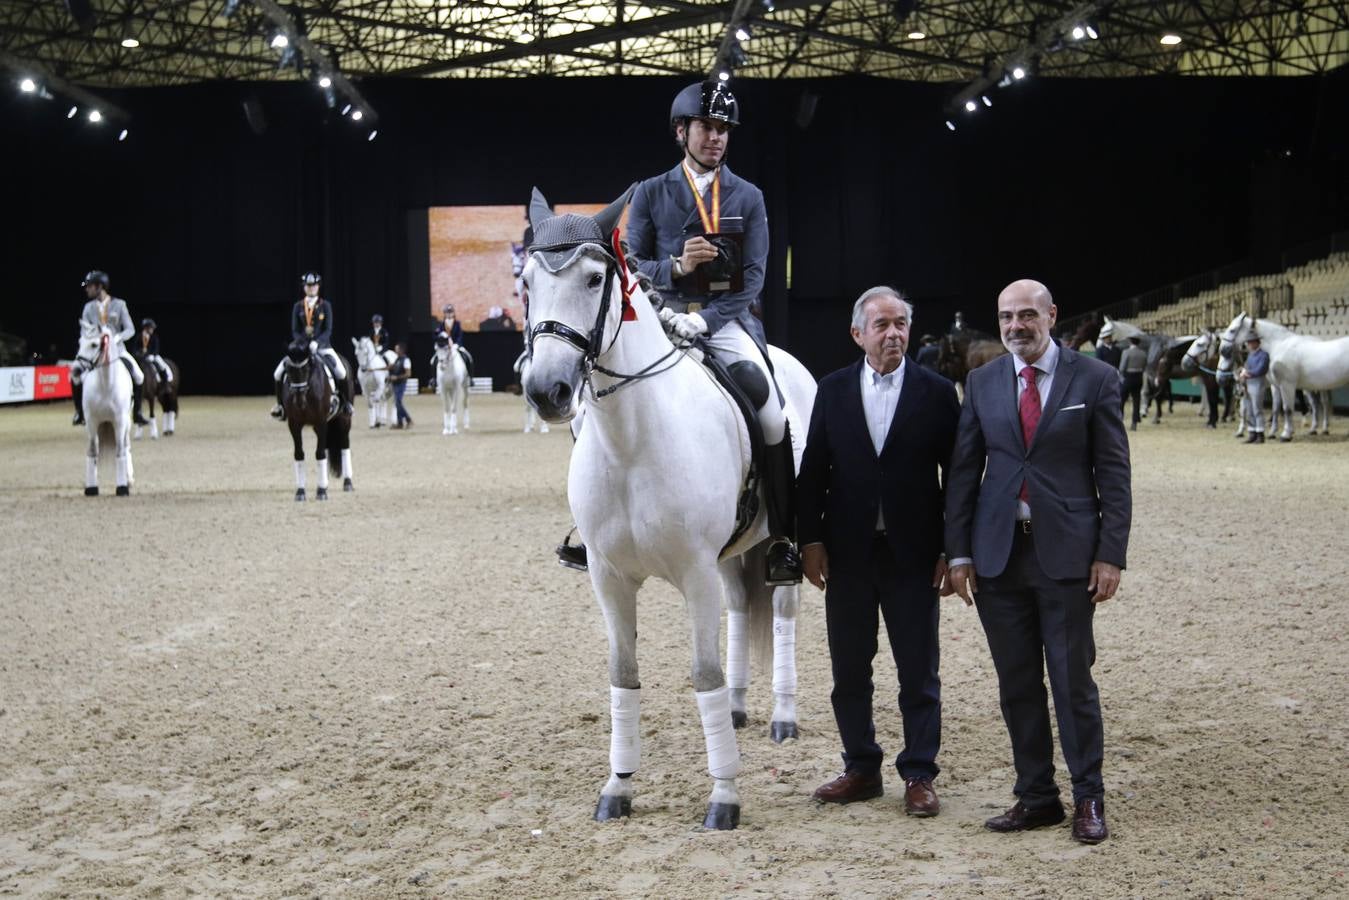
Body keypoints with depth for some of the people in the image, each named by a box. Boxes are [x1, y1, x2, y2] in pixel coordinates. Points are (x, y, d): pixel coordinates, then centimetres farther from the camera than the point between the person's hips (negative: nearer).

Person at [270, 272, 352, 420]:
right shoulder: (298, 306, 5)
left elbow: (328, 330, -6)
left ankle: (345, 403, -1)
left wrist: (316, 342, -23)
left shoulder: (325, 305, 1)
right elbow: (294, 330, 2)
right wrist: (302, 344, -17)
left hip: (322, 345, -2)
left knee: (342, 373, -24)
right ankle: (281, 404, 8)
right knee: (278, 373, -13)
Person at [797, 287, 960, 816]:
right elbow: (812, 471, 5)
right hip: (847, 552, 2)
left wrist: (952, 550, -6)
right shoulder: (833, 391, 4)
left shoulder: (936, 392, -1)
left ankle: (919, 775, 14)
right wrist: (810, 540, -2)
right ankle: (862, 768, 23)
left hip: (912, 553, -2)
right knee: (849, 669, 10)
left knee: (918, 671, 5)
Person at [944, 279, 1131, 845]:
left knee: (1073, 680, 1)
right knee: (1017, 685, 8)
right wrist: (959, 552, 2)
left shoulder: (1094, 379, -1)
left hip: (1066, 553, -3)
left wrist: (1110, 554, -8)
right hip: (998, 552, 3)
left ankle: (1088, 798, 14)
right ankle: (1035, 796, 19)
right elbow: (963, 471, 8)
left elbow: (1113, 473, -1)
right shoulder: (982, 383, 7)